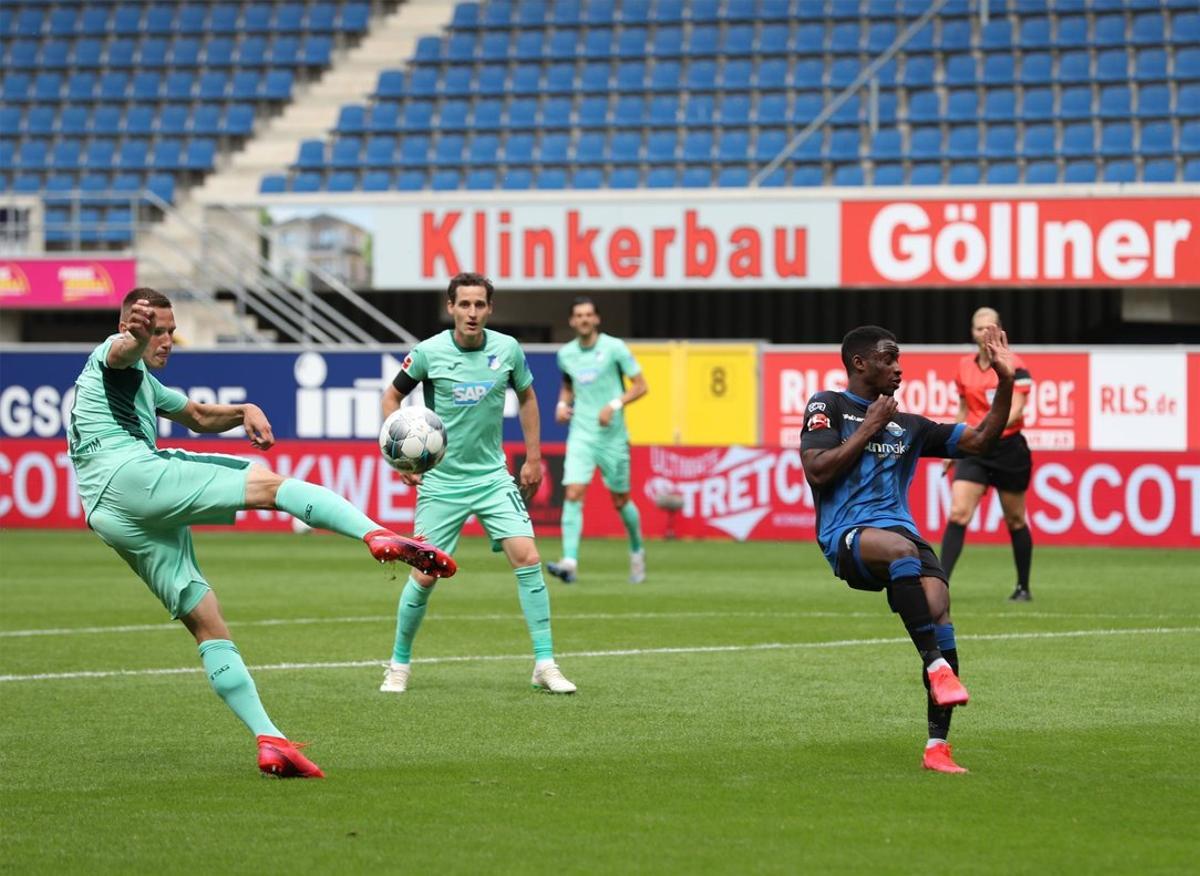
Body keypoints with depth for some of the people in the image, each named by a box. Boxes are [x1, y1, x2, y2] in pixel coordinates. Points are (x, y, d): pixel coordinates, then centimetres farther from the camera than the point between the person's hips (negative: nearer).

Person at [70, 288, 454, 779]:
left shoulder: (141, 382, 36)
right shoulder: (112, 358, 7)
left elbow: (198, 417, 42)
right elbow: (122, 351, -19)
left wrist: (242, 411, 19)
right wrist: (136, 336, -46)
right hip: (131, 476, -9)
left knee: (207, 625, 5)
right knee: (271, 485, -16)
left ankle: (268, 739, -1)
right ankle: (378, 536, -37)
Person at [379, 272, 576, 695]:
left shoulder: (507, 350, -3)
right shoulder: (428, 353, -10)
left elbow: (527, 397, 15)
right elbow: (392, 396, 5)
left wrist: (533, 458, 11)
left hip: (493, 477, 2)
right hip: (440, 481, -2)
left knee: (527, 559, -12)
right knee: (426, 575, -2)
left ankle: (545, 665, -7)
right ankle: (399, 665, 19)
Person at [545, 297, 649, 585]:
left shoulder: (614, 347, -6)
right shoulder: (566, 354, 6)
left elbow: (640, 385, -4)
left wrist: (615, 405, -18)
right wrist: (563, 403, 4)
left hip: (612, 436, -2)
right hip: (580, 435, 2)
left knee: (620, 501, 8)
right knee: (573, 495, -15)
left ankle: (637, 552, 35)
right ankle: (569, 563, -23)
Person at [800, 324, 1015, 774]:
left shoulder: (908, 426, 25)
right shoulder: (828, 407, 12)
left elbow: (979, 440, 22)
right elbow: (817, 471, -3)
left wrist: (1005, 382, 14)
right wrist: (869, 429, 0)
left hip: (900, 529, 5)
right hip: (846, 535, -5)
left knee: (939, 613, -21)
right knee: (902, 548, -40)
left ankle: (937, 746, -19)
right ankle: (936, 666, -41)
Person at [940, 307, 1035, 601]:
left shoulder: (1014, 366, -8)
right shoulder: (964, 367, 7)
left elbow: (1015, 410, -17)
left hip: (1009, 448, -3)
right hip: (974, 451, 3)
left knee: (1015, 520, 9)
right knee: (957, 515, -13)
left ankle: (1023, 587, 24)